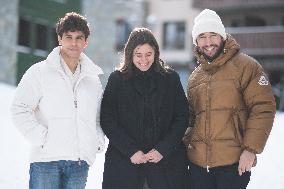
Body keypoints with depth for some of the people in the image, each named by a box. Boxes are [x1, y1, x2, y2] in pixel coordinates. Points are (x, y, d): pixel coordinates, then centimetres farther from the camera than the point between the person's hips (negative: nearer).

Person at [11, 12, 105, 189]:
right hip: (46, 160, -4)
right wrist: (41, 137, -12)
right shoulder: (40, 72, 1)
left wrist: (98, 140, 8)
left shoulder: (93, 78, 15)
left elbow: (100, 116, 25)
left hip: (80, 161, 4)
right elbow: (20, 109, -5)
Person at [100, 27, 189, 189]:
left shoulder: (171, 78, 6)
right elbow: (108, 121, 0)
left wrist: (163, 149, -8)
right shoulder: (117, 79, 5)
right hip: (124, 161, 0)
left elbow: (182, 117, 4)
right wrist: (131, 151, -9)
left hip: (167, 160, 0)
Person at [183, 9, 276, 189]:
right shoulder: (195, 77, 16)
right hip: (198, 162, 6)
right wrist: (186, 143, 11)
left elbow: (263, 108, -10)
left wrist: (251, 149, -15)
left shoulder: (245, 66, -3)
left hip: (234, 163, -5)